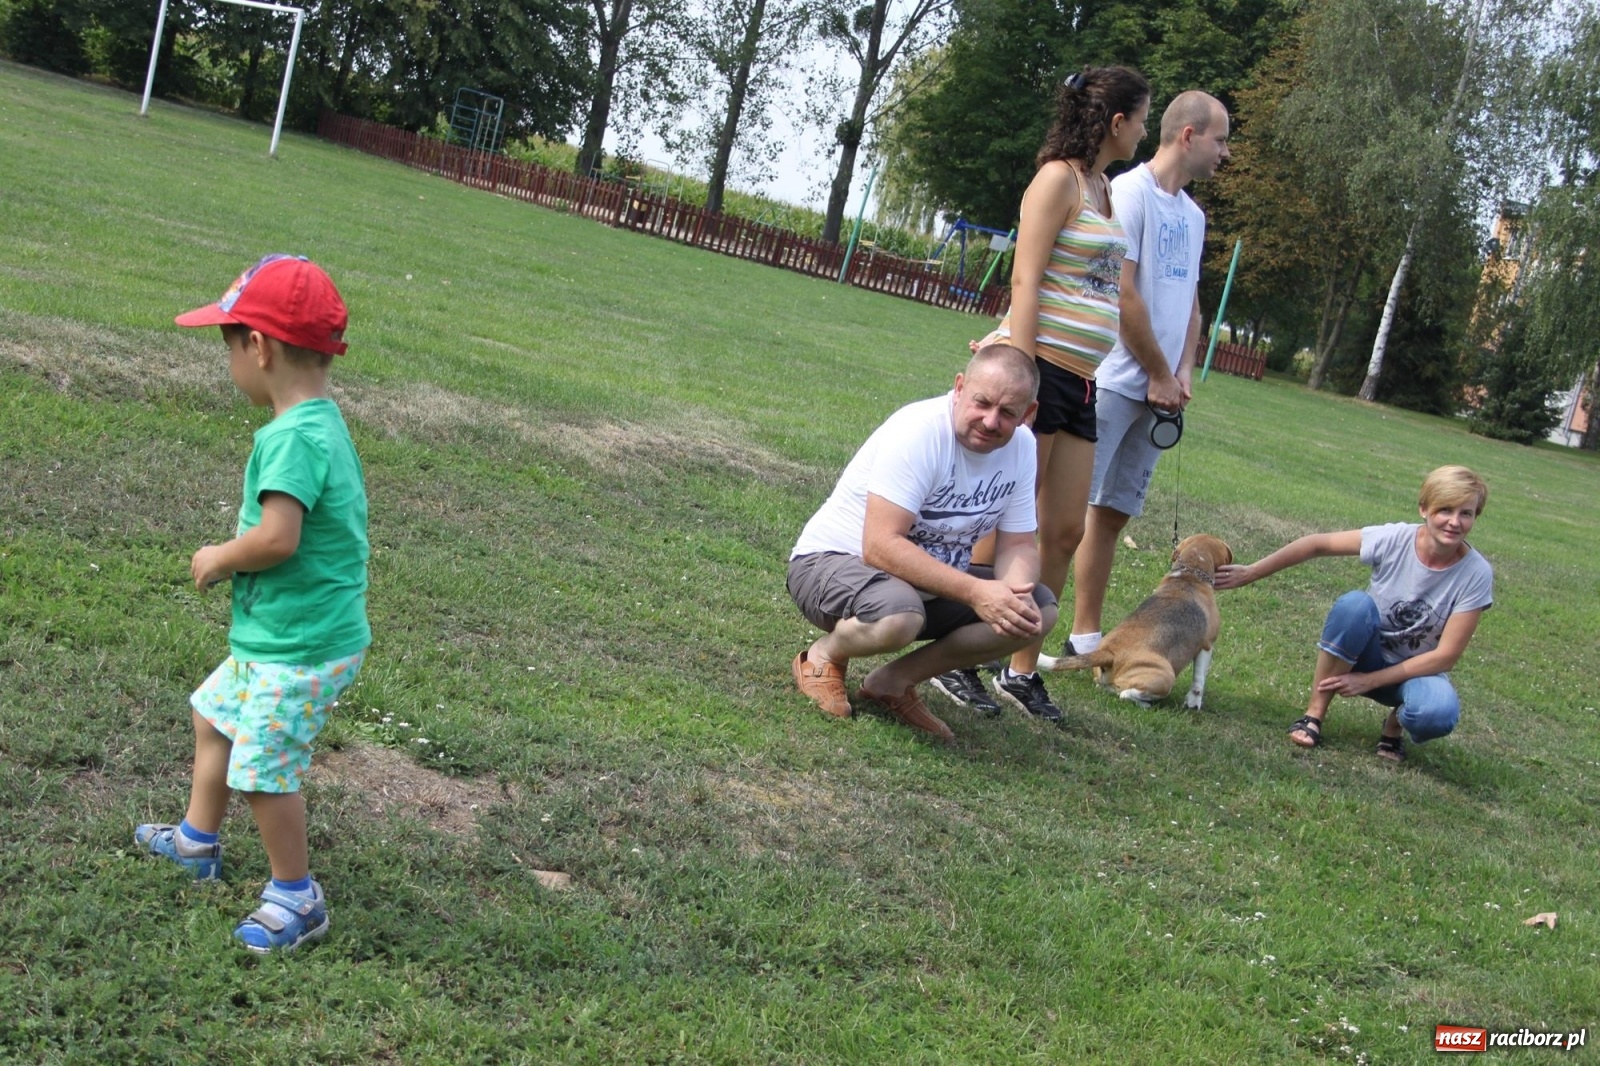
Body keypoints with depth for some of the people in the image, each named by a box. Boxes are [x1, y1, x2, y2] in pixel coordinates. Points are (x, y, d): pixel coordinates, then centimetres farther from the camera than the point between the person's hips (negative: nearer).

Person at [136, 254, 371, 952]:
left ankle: (296, 899, 18)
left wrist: (218, 559, -16)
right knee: (213, 712, 26)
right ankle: (198, 841, 45)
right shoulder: (322, 421, 6)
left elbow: (277, 538, -35)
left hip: (298, 650, -11)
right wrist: (231, 557, 5)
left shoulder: (294, 436, -26)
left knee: (263, 771, 1)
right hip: (278, 637, 11)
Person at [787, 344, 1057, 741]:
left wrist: (1017, 593, -25)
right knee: (899, 616, -40)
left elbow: (1018, 546, -1)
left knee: (1039, 610, -9)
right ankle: (825, 655, -3)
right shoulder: (919, 432, -26)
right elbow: (880, 547, -33)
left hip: (931, 578, 8)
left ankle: (894, 680, -1)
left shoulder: (1021, 447, -5)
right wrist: (975, 592, -37)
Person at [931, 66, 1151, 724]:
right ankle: (955, 661, 5)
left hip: (1079, 384, 9)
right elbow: (1024, 282, -14)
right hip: (1039, 368, -9)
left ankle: (1021, 671, 17)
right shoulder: (1059, 177, -8)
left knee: (1064, 531, 8)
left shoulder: (1102, 188, 17)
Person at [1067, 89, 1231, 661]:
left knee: (1112, 511, 10)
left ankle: (1085, 637, 16)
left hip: (1160, 392, 8)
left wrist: (1183, 373, 4)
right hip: (1113, 382, -8)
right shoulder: (1130, 192, -8)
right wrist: (1159, 375, -8)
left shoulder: (1193, 214, 17)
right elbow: (1122, 293, -14)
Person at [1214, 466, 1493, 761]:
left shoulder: (1476, 574, -20)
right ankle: (1315, 712, -17)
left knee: (1438, 713, -37)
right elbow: (1318, 544, -9)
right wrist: (1250, 573, -7)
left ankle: (1396, 725, 1)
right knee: (1355, 604, -33)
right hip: (1368, 655, 1)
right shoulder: (1395, 539, -19)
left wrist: (1369, 681, -21)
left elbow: (1446, 655, -18)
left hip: (1415, 670, -1)